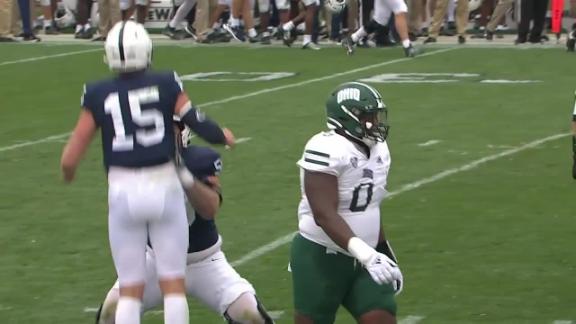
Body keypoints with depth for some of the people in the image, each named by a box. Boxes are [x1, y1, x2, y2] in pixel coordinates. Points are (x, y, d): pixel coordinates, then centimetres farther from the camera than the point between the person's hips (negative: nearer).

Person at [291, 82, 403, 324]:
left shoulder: (377, 150, 6)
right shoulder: (327, 150, -22)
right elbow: (325, 215, -27)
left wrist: (385, 254, 19)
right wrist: (365, 254, -35)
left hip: (363, 257, 7)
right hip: (321, 258, -7)